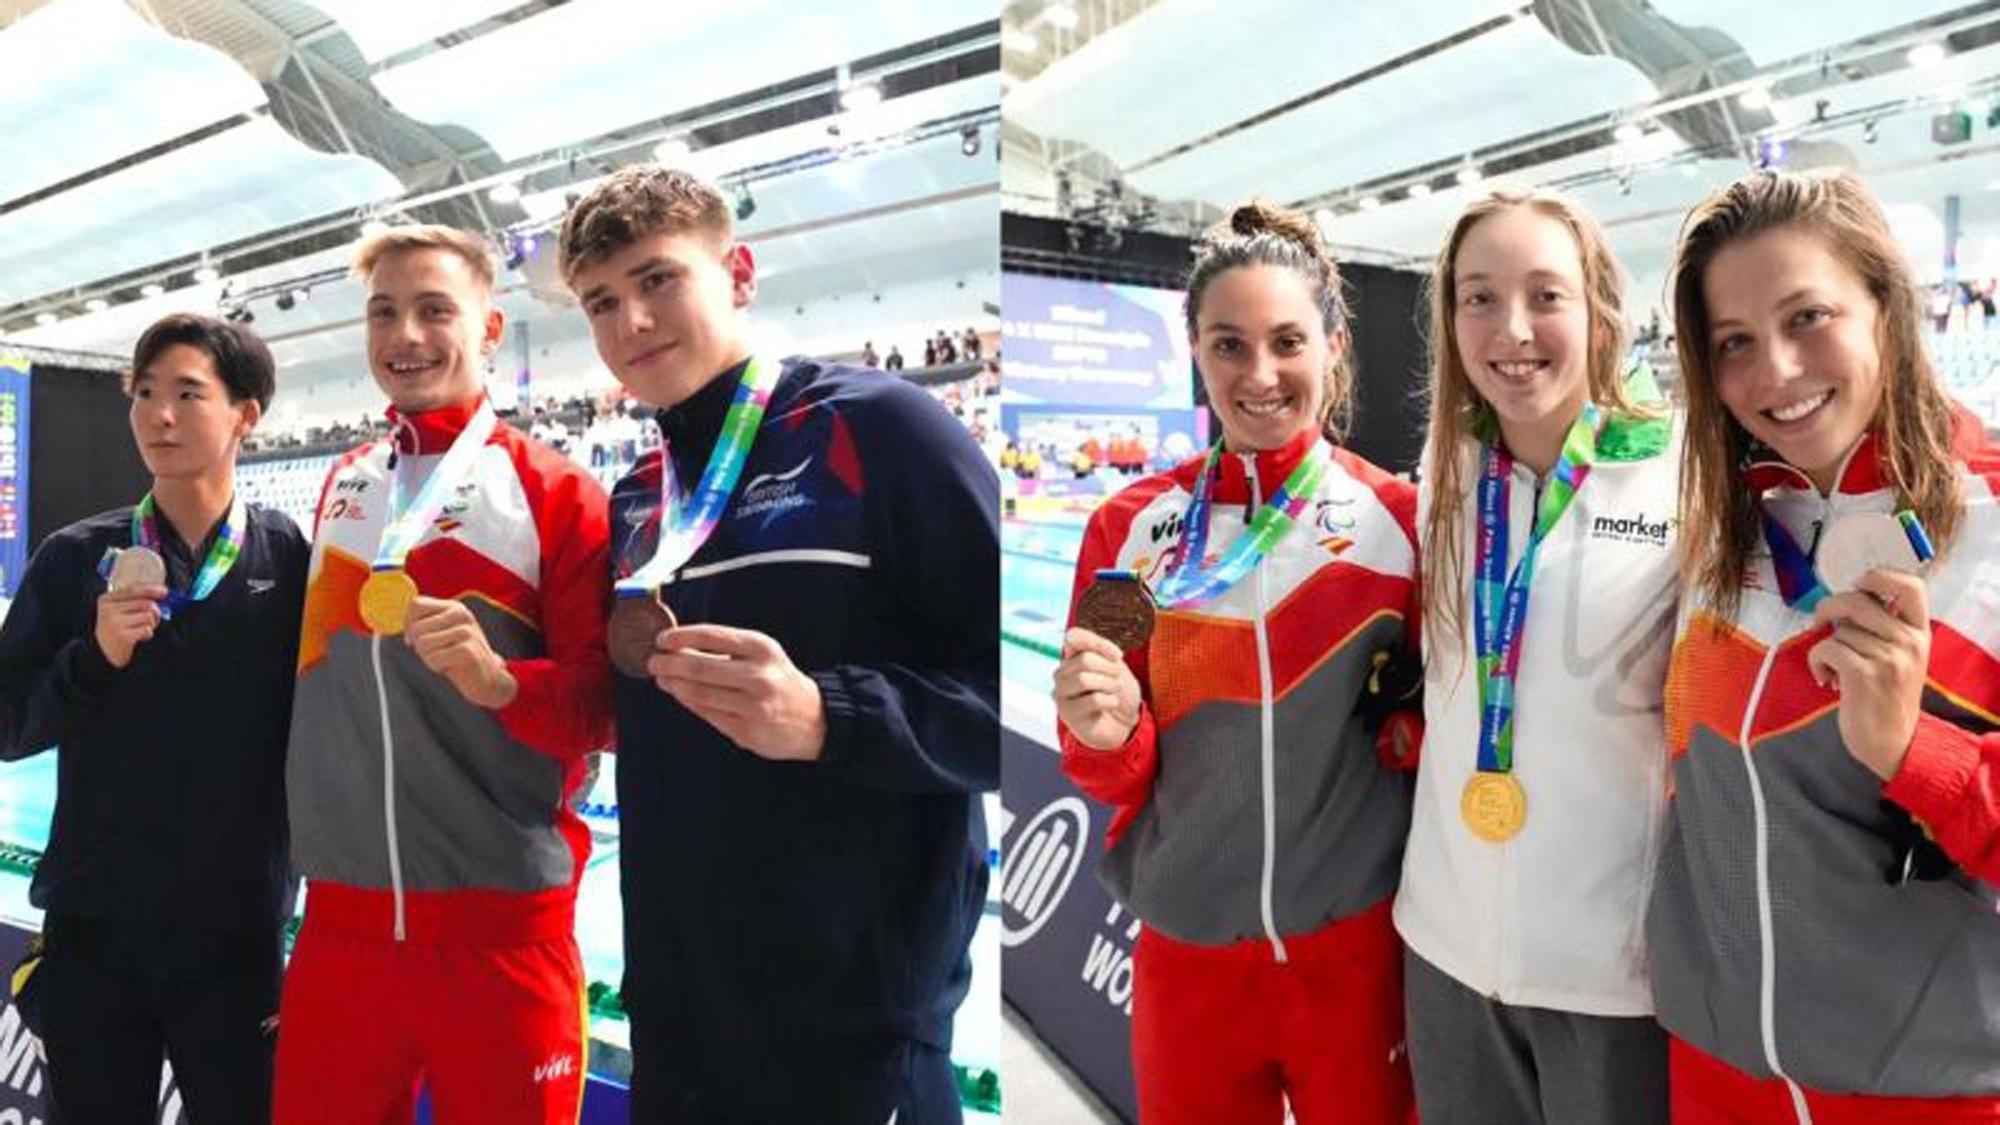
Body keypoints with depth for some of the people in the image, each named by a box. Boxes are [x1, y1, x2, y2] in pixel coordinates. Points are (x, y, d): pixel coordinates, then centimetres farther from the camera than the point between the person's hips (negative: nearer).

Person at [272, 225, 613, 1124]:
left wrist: (500, 680, -25)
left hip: (500, 928, -4)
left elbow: (605, 704, -9)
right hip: (339, 921, 5)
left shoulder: (553, 491, -6)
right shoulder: (340, 486, 11)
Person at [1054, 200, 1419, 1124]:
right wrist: (1107, 732, -21)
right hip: (1187, 950, 1)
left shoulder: (1399, 517, -5)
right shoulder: (1132, 526, -3)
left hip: (1361, 943, -1)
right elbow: (1111, 777, -1)